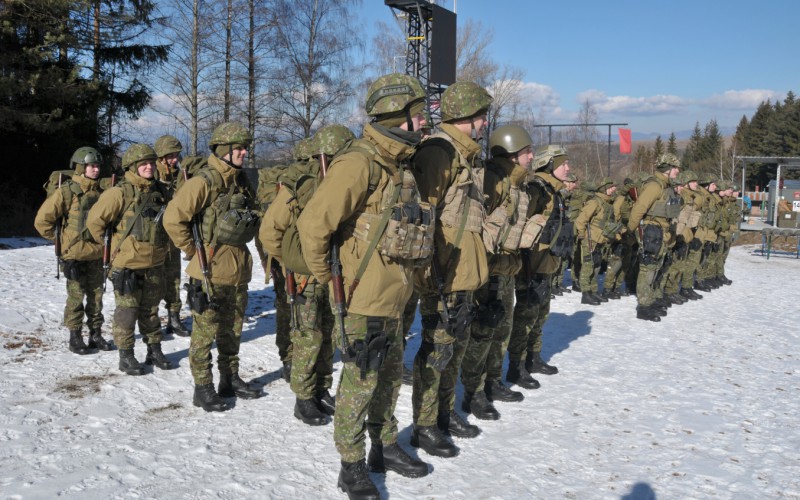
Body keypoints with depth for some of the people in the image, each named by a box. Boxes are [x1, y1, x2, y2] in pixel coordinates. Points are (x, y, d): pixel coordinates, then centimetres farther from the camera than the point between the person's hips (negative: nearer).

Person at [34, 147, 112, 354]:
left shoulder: (100, 191, 7)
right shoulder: (66, 191, -9)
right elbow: (42, 220, -8)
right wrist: (60, 238, -2)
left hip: (97, 254, 5)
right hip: (74, 255, -5)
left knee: (96, 295, 10)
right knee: (76, 296, 2)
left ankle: (96, 334, 20)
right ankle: (75, 337, 12)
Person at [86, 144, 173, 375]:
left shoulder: (159, 191, 6)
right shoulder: (120, 193, -14)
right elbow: (95, 220, -10)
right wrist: (110, 245, 0)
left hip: (155, 263, 6)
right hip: (128, 264, -6)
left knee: (150, 309, 16)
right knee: (127, 311, 2)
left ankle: (154, 350, 25)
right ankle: (126, 356, 13)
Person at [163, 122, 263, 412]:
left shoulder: (242, 182, 10)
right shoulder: (204, 182, -13)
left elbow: (253, 221, 24)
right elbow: (173, 218, -18)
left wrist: (241, 252, 14)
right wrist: (193, 250, -10)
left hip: (238, 271, 7)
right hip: (210, 271, -7)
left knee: (232, 330, 16)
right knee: (205, 333, 2)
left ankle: (230, 380, 29)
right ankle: (202, 389, 11)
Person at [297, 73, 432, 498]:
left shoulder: (397, 163, 10)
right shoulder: (359, 163, -20)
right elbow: (313, 223, -24)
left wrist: (397, 278, 17)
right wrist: (325, 276, -12)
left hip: (391, 298, 9)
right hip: (363, 299, -9)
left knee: (389, 375, 20)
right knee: (359, 382, 4)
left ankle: (385, 448, 37)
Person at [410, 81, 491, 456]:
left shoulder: (466, 155, 17)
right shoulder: (439, 152, -15)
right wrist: (431, 268, -24)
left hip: (465, 271, 10)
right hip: (443, 272, -10)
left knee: (457, 343, 18)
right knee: (438, 347, -2)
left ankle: (445, 413, 32)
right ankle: (424, 427, 11)